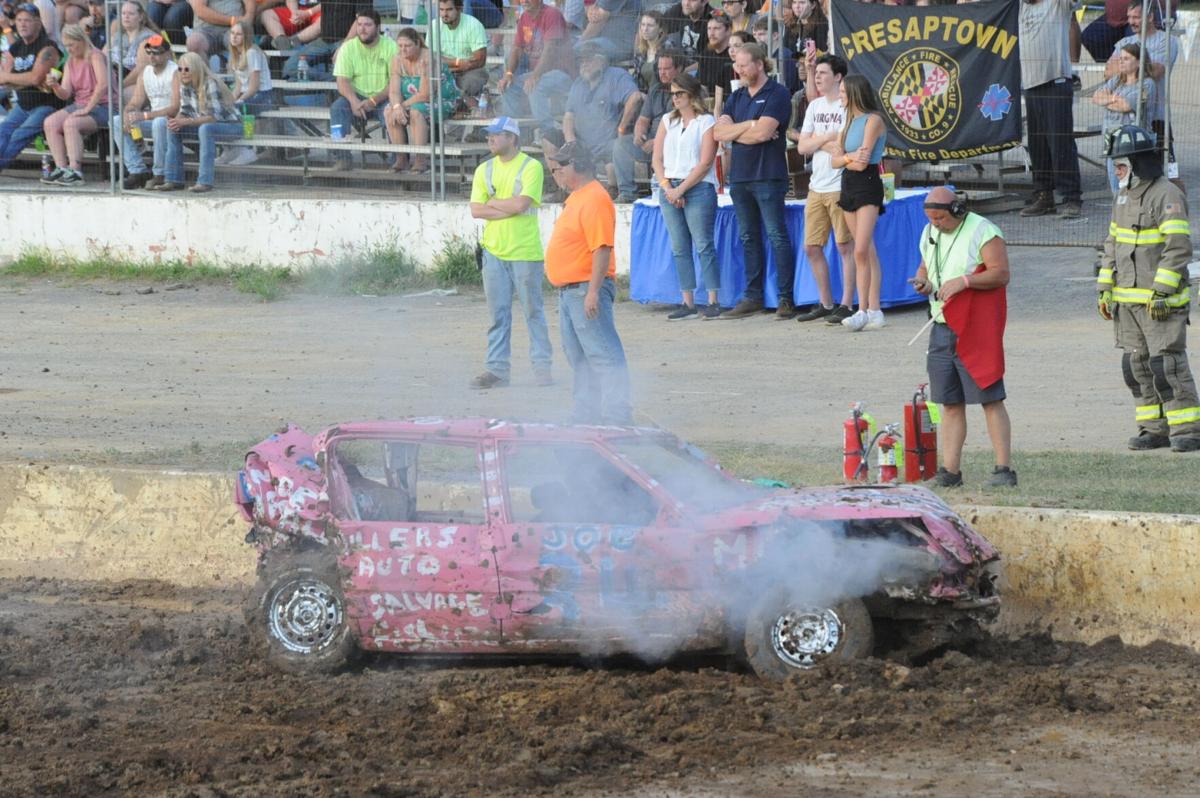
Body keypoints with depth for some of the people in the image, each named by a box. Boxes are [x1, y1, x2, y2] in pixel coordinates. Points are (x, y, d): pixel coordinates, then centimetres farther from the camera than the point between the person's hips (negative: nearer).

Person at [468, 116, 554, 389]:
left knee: (533, 310, 1)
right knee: (498, 313, 6)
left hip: (525, 252, -4)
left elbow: (520, 204, -16)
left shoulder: (531, 167, -5)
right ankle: (497, 369, 8)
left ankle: (542, 365, 8)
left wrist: (492, 203, -2)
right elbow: (476, 210, 1)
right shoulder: (484, 170, 11)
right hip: (494, 252, 4)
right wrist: (509, 208, -9)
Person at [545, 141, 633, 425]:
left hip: (587, 289, -11)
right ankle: (585, 417, 25)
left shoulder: (594, 199, -17)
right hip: (569, 290, 11)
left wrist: (593, 291, -26)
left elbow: (602, 248, -24)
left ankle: (617, 419, -12)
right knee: (580, 359, 17)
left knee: (604, 357, -10)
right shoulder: (577, 198, 16)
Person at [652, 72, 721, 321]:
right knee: (679, 249, 5)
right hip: (669, 190, 6)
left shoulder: (706, 122, -1)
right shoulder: (668, 121, 15)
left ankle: (713, 302, -5)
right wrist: (667, 186, -5)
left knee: (704, 246, -7)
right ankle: (688, 303, 7)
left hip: (698, 188, -6)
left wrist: (681, 189, -13)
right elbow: (657, 158, 10)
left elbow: (705, 163, -9)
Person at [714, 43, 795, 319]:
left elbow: (763, 132, -17)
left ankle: (786, 297, -8)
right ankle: (752, 296, 12)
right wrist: (750, 125, -7)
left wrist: (734, 131, -2)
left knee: (777, 235, -8)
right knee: (748, 238, 9)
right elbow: (719, 132, 5)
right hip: (739, 175, 7)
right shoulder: (737, 97, 17)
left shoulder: (777, 95, -5)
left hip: (768, 175, -7)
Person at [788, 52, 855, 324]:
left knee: (845, 246, -3)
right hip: (817, 187, 8)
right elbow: (803, 148, 8)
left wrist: (814, 140, -6)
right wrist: (828, 138, -8)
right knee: (812, 247, 8)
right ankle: (826, 304, 18)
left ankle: (846, 305, 1)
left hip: (841, 187, -8)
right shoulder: (815, 106, 14)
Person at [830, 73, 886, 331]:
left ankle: (863, 311, -18)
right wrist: (851, 158, -10)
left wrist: (845, 159, -1)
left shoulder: (873, 120, -8)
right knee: (867, 252, 6)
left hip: (868, 185, -8)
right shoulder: (850, 122, 17)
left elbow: (862, 163, -16)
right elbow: (834, 161, 7)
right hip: (849, 186, 8)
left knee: (861, 251, -16)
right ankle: (874, 310, 5)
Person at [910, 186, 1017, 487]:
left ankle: (1004, 469, -6)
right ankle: (950, 471, 9)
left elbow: (1001, 273, -14)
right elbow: (925, 267, 25)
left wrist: (964, 281, -23)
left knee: (990, 399, -8)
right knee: (950, 403, 7)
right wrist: (923, 282, 2)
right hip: (943, 327, 7)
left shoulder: (982, 232, -9)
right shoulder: (930, 233, 14)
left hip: (977, 328, -7)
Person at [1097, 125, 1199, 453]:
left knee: (1167, 364, -11)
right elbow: (1113, 245, 20)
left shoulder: (1168, 196, -12)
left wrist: (1161, 292, -22)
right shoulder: (1124, 197, 15)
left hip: (1161, 300, -8)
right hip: (1127, 300, 8)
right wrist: (1105, 289, 14)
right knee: (1137, 365, 7)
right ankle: (1155, 429, 12)